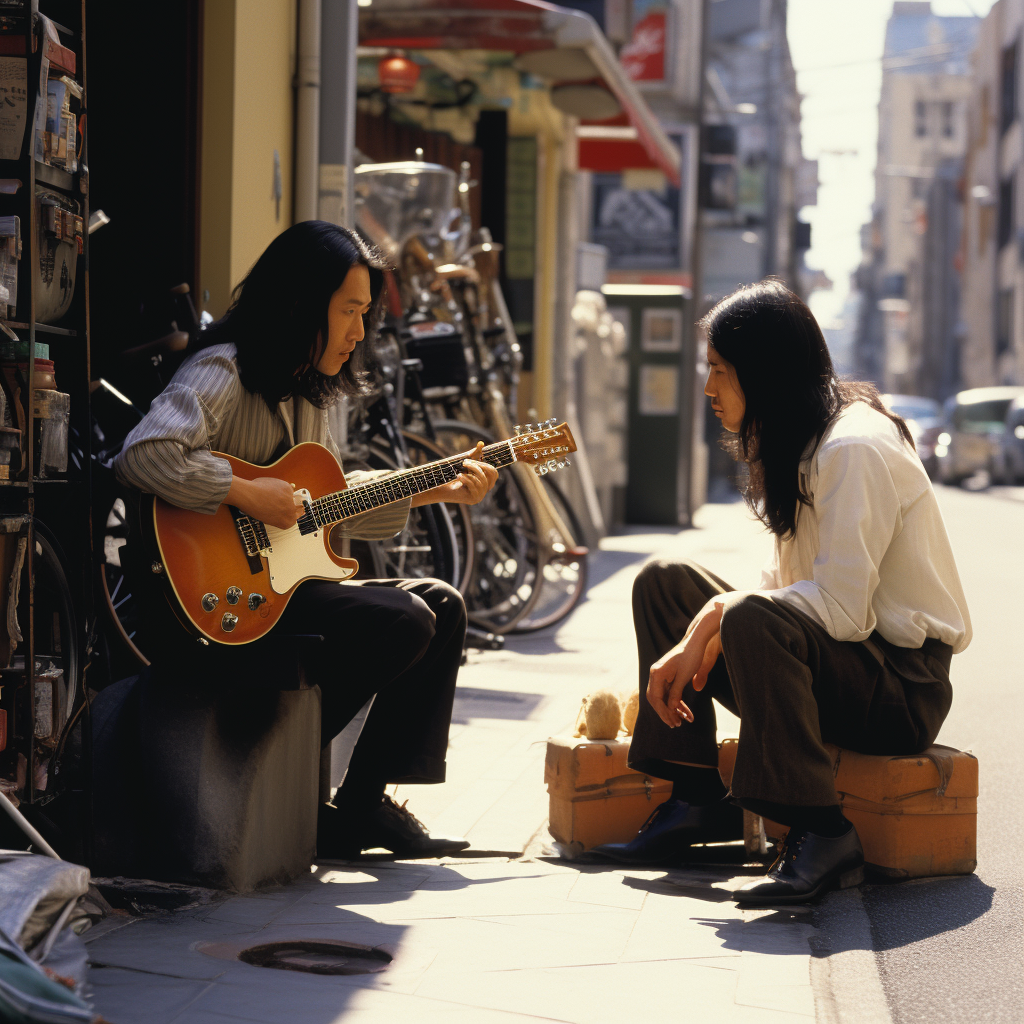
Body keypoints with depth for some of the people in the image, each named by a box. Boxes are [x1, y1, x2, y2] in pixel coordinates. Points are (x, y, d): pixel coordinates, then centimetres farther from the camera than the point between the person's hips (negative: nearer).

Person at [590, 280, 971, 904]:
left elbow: (841, 608, -27)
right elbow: (788, 585, 9)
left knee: (753, 620, -36)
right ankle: (696, 802, 3)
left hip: (903, 687, -10)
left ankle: (822, 834, -26)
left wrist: (719, 613, -16)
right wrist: (698, 642, -6)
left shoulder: (854, 447, -19)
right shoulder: (798, 443, 12)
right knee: (665, 581, 7)